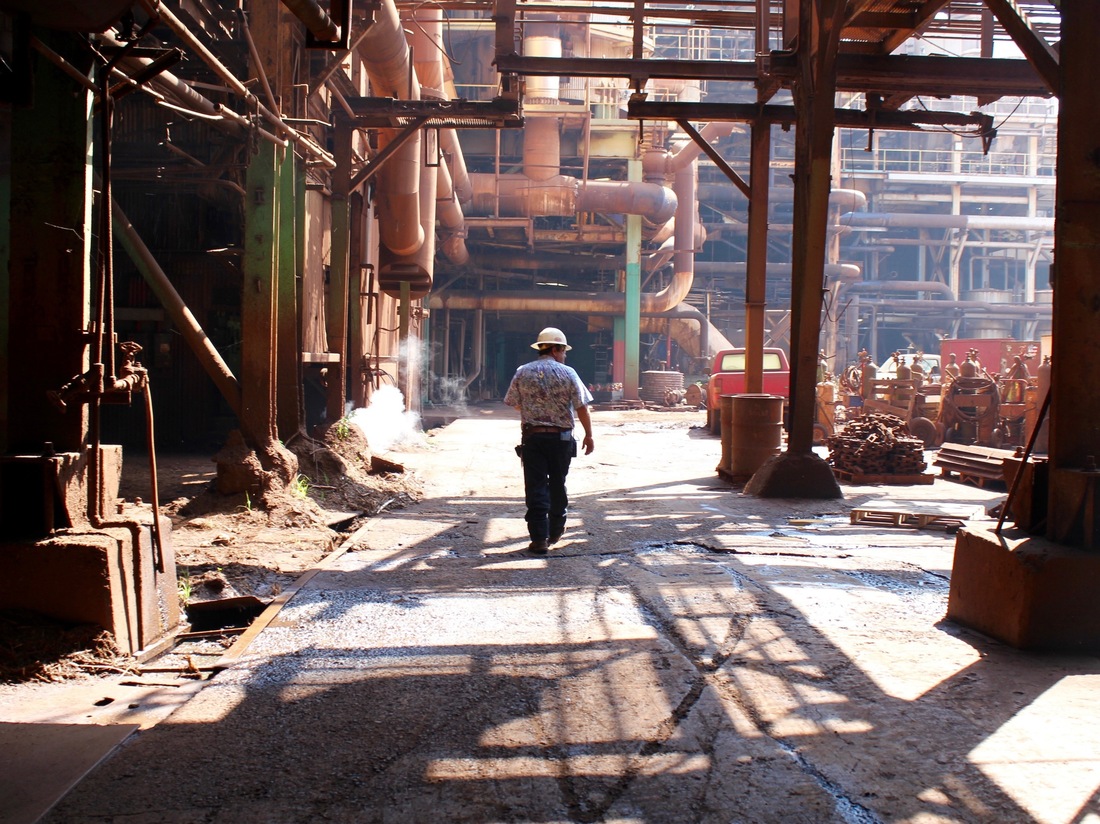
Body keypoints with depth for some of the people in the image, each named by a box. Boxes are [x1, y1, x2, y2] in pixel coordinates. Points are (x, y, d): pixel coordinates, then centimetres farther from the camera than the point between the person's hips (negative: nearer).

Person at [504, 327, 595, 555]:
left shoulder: (522, 372, 1)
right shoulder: (568, 373, -5)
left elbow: (514, 403, 9)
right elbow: (581, 407, -6)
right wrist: (589, 435, 4)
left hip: (532, 436, 1)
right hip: (561, 437, 0)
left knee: (536, 486, 0)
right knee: (557, 484, 15)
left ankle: (539, 538, -7)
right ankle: (555, 531, 28)